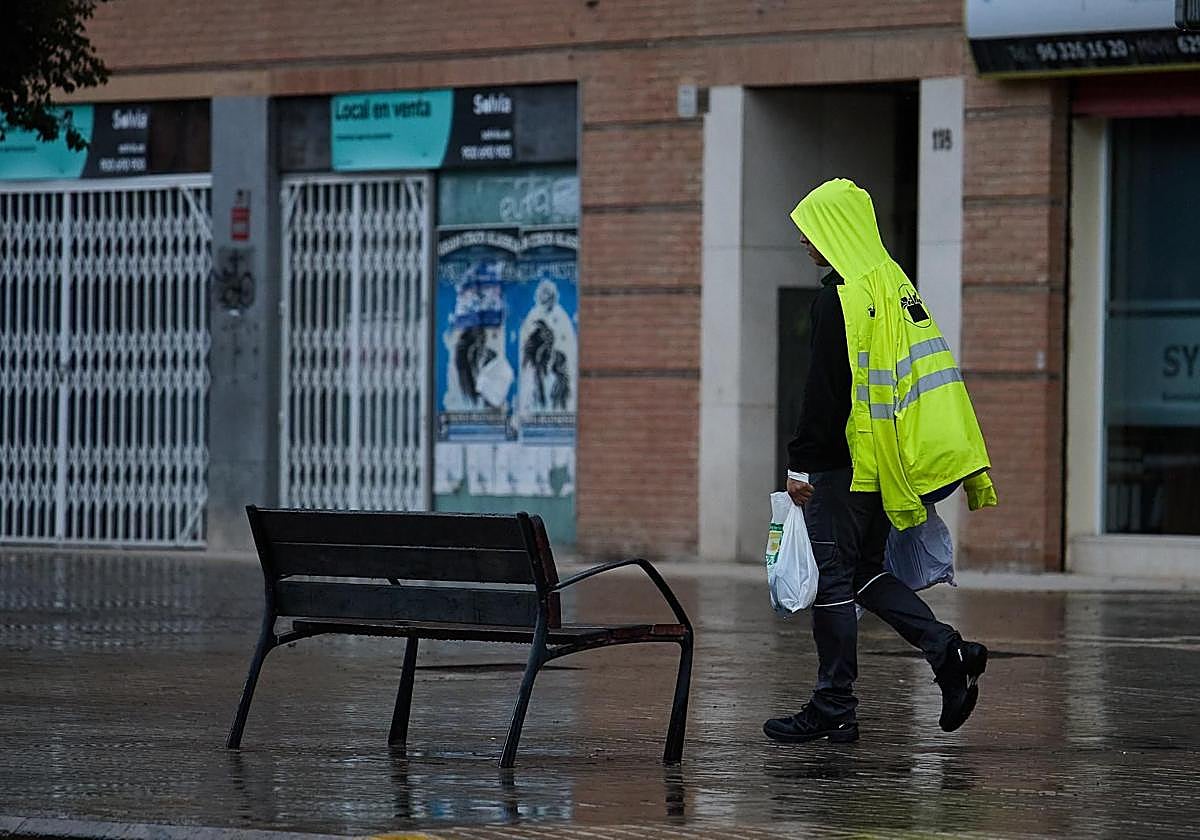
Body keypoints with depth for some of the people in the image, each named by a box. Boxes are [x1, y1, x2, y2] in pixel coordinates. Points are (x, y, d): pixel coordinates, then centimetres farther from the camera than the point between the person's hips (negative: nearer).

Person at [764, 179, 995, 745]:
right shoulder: (894, 283, 13)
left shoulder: (839, 297, -14)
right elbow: (907, 373, 18)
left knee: (832, 579, -2)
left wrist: (800, 464, -13)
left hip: (846, 464, -9)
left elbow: (825, 390, -18)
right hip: (893, 465, 9)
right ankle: (947, 651, 2)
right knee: (864, 571, 17)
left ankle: (833, 708, 1)